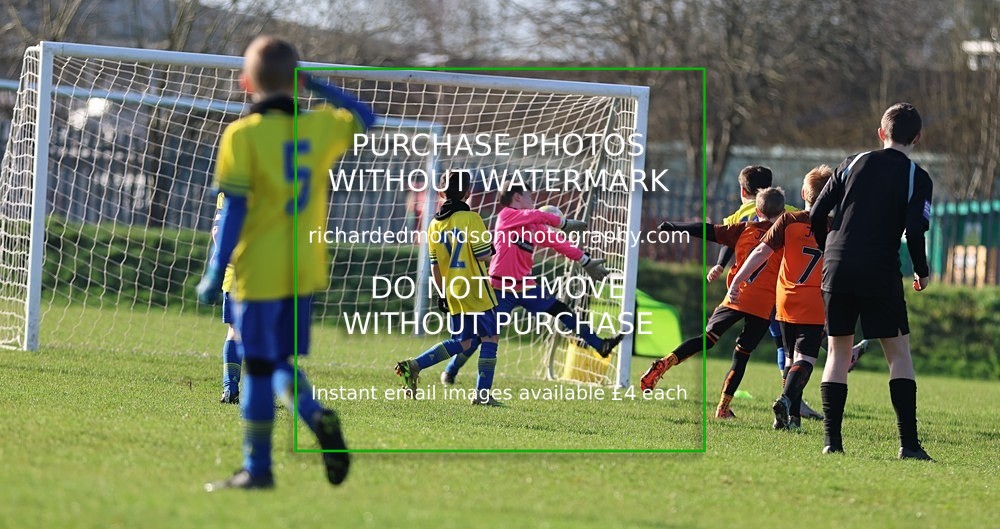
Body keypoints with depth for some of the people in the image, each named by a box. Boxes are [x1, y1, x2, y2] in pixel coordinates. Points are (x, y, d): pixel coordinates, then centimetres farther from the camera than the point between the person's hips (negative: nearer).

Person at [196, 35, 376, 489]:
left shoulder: (242, 135, -11)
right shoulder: (320, 126, 3)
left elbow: (234, 210, -13)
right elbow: (364, 118, 25)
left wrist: (216, 273, -9)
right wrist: (316, 85, 23)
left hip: (260, 272, -5)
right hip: (306, 272, 5)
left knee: (258, 367, 3)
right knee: (283, 363, 16)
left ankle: (257, 468, 8)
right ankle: (317, 416, -12)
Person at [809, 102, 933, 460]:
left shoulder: (854, 164, 10)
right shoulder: (917, 178, 0)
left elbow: (816, 216, 8)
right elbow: (915, 232, -11)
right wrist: (922, 272, 6)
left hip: (837, 270, 3)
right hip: (881, 274, -3)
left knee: (839, 350, 11)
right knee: (899, 352, 5)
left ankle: (832, 440, 3)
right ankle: (908, 442, -3)